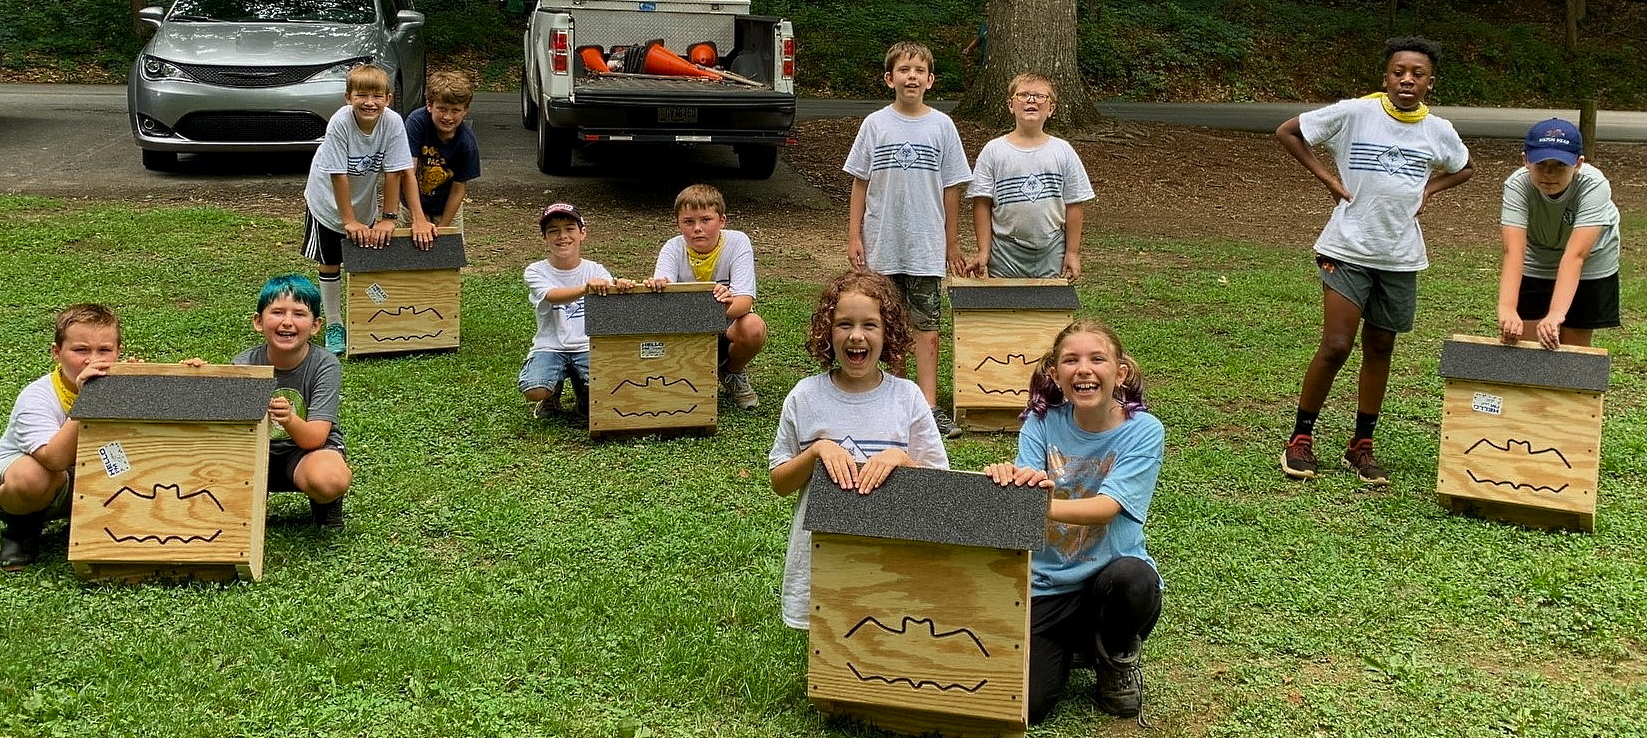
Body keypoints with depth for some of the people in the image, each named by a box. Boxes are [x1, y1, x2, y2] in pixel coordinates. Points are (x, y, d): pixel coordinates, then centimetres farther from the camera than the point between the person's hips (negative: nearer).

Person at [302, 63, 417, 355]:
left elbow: (394, 172, -18)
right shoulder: (340, 123, -30)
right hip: (328, 201, -2)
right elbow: (338, 175, -27)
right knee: (330, 264, 5)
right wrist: (349, 221, -26)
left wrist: (388, 218, -18)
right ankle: (334, 326, 17)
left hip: (364, 202, 2)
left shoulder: (393, 122, -23)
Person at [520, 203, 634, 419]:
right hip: (550, 347, -1)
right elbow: (552, 296, -25)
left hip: (589, 347, 1)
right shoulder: (536, 272, -4)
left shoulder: (595, 271, 3)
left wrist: (619, 287, -43)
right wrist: (586, 288, -45)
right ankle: (553, 393, 12)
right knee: (534, 391, -29)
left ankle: (584, 392, 14)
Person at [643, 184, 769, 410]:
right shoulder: (673, 248, -11)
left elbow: (745, 299, -28)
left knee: (754, 327, -34)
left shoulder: (737, 242, -15)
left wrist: (728, 305, -52)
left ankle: (734, 373, 1)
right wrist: (655, 286, -52)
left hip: (728, 328, -1)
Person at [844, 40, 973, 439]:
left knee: (927, 325, -3)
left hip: (926, 244, -1)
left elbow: (951, 188, 6)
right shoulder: (875, 124, 2)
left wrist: (952, 243, 7)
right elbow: (860, 183, 5)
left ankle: (928, 405, -4)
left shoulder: (942, 126, 2)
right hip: (882, 242, 1)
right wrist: (853, 236, 0)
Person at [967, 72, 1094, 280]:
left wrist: (1073, 252, 3)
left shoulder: (1063, 151, 4)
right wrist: (983, 251, -4)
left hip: (1051, 255, 1)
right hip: (1006, 253, -1)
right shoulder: (993, 151, 1)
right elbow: (982, 203, 1)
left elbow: (1073, 206, 6)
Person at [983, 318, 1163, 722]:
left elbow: (1106, 507, -24)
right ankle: (1073, 644, 18)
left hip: (1112, 574, -1)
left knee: (1131, 579, -38)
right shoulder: (1042, 423, -3)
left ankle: (1118, 659, -2)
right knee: (1024, 706, -17)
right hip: (1046, 585, 1)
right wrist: (1008, 482, -41)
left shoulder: (1143, 431, -10)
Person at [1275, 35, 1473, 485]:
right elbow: (1287, 132, -2)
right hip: (1349, 249, -4)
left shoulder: (1438, 131, 3)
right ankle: (1301, 438, 8)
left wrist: (1428, 190, 4)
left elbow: (1463, 170, 23)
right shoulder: (1354, 114, -9)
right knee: (1335, 347, -9)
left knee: (1380, 349, 11)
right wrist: (1327, 178, -7)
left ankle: (1361, 447, 22)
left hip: (1400, 256, 4)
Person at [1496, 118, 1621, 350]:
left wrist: (1556, 314, -53)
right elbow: (1513, 251, -41)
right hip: (1535, 266, 1)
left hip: (1589, 269, -1)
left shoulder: (1594, 185, -33)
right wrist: (1507, 308, -55)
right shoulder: (1517, 185, -30)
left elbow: (1575, 255, -42)